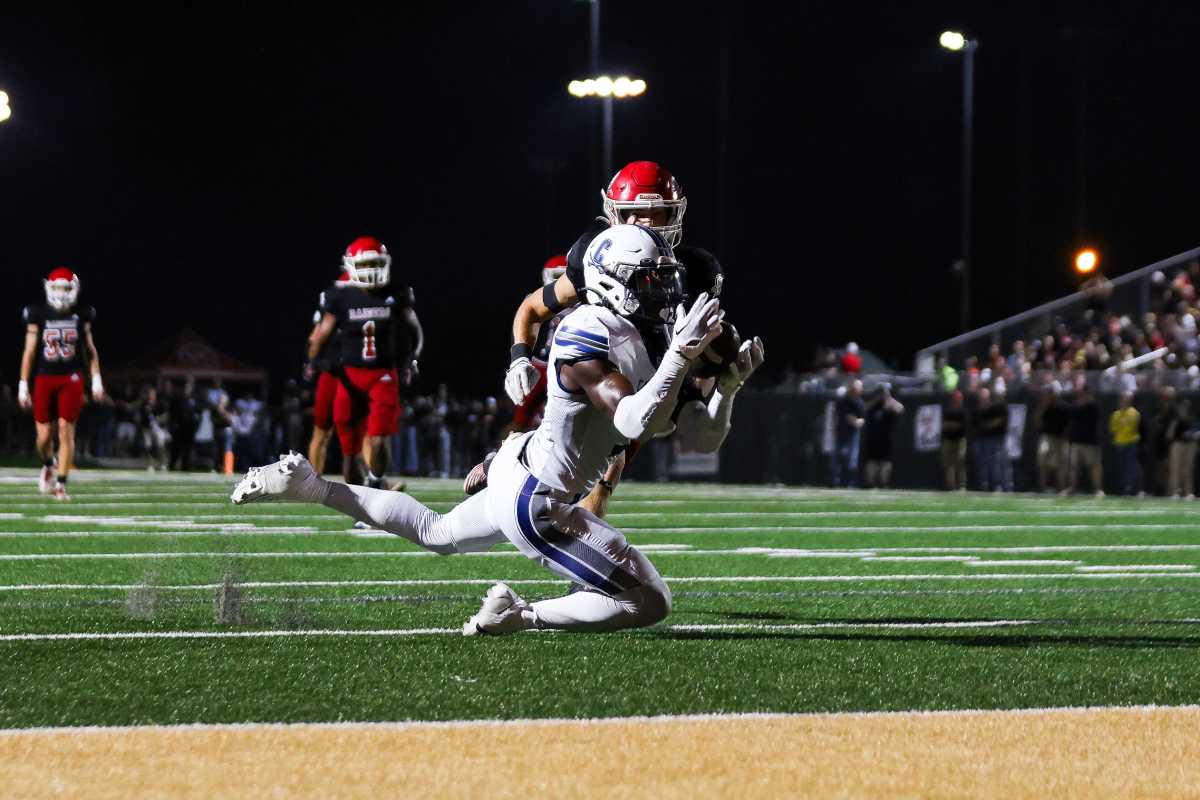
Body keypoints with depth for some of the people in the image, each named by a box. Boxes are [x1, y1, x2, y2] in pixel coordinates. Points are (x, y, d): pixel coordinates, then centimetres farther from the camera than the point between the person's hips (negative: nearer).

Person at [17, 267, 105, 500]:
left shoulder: (82, 315, 3)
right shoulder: (38, 315, -1)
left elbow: (90, 350, 11)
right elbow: (29, 352, 2)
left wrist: (96, 379, 6)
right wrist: (23, 385, 0)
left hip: (71, 380, 0)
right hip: (44, 379, 0)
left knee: (66, 431, -7)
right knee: (44, 435, 2)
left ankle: (61, 484, -1)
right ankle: (48, 465, 35)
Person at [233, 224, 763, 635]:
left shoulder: (639, 348, 9)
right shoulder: (587, 336, -19)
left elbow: (705, 437, 9)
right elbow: (635, 423, -30)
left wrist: (731, 383, -4)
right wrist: (681, 354, -32)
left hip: (519, 473, 10)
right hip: (537, 502, -10)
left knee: (435, 533, 34)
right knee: (649, 604, -11)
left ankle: (310, 485, 29)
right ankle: (522, 616, -6)